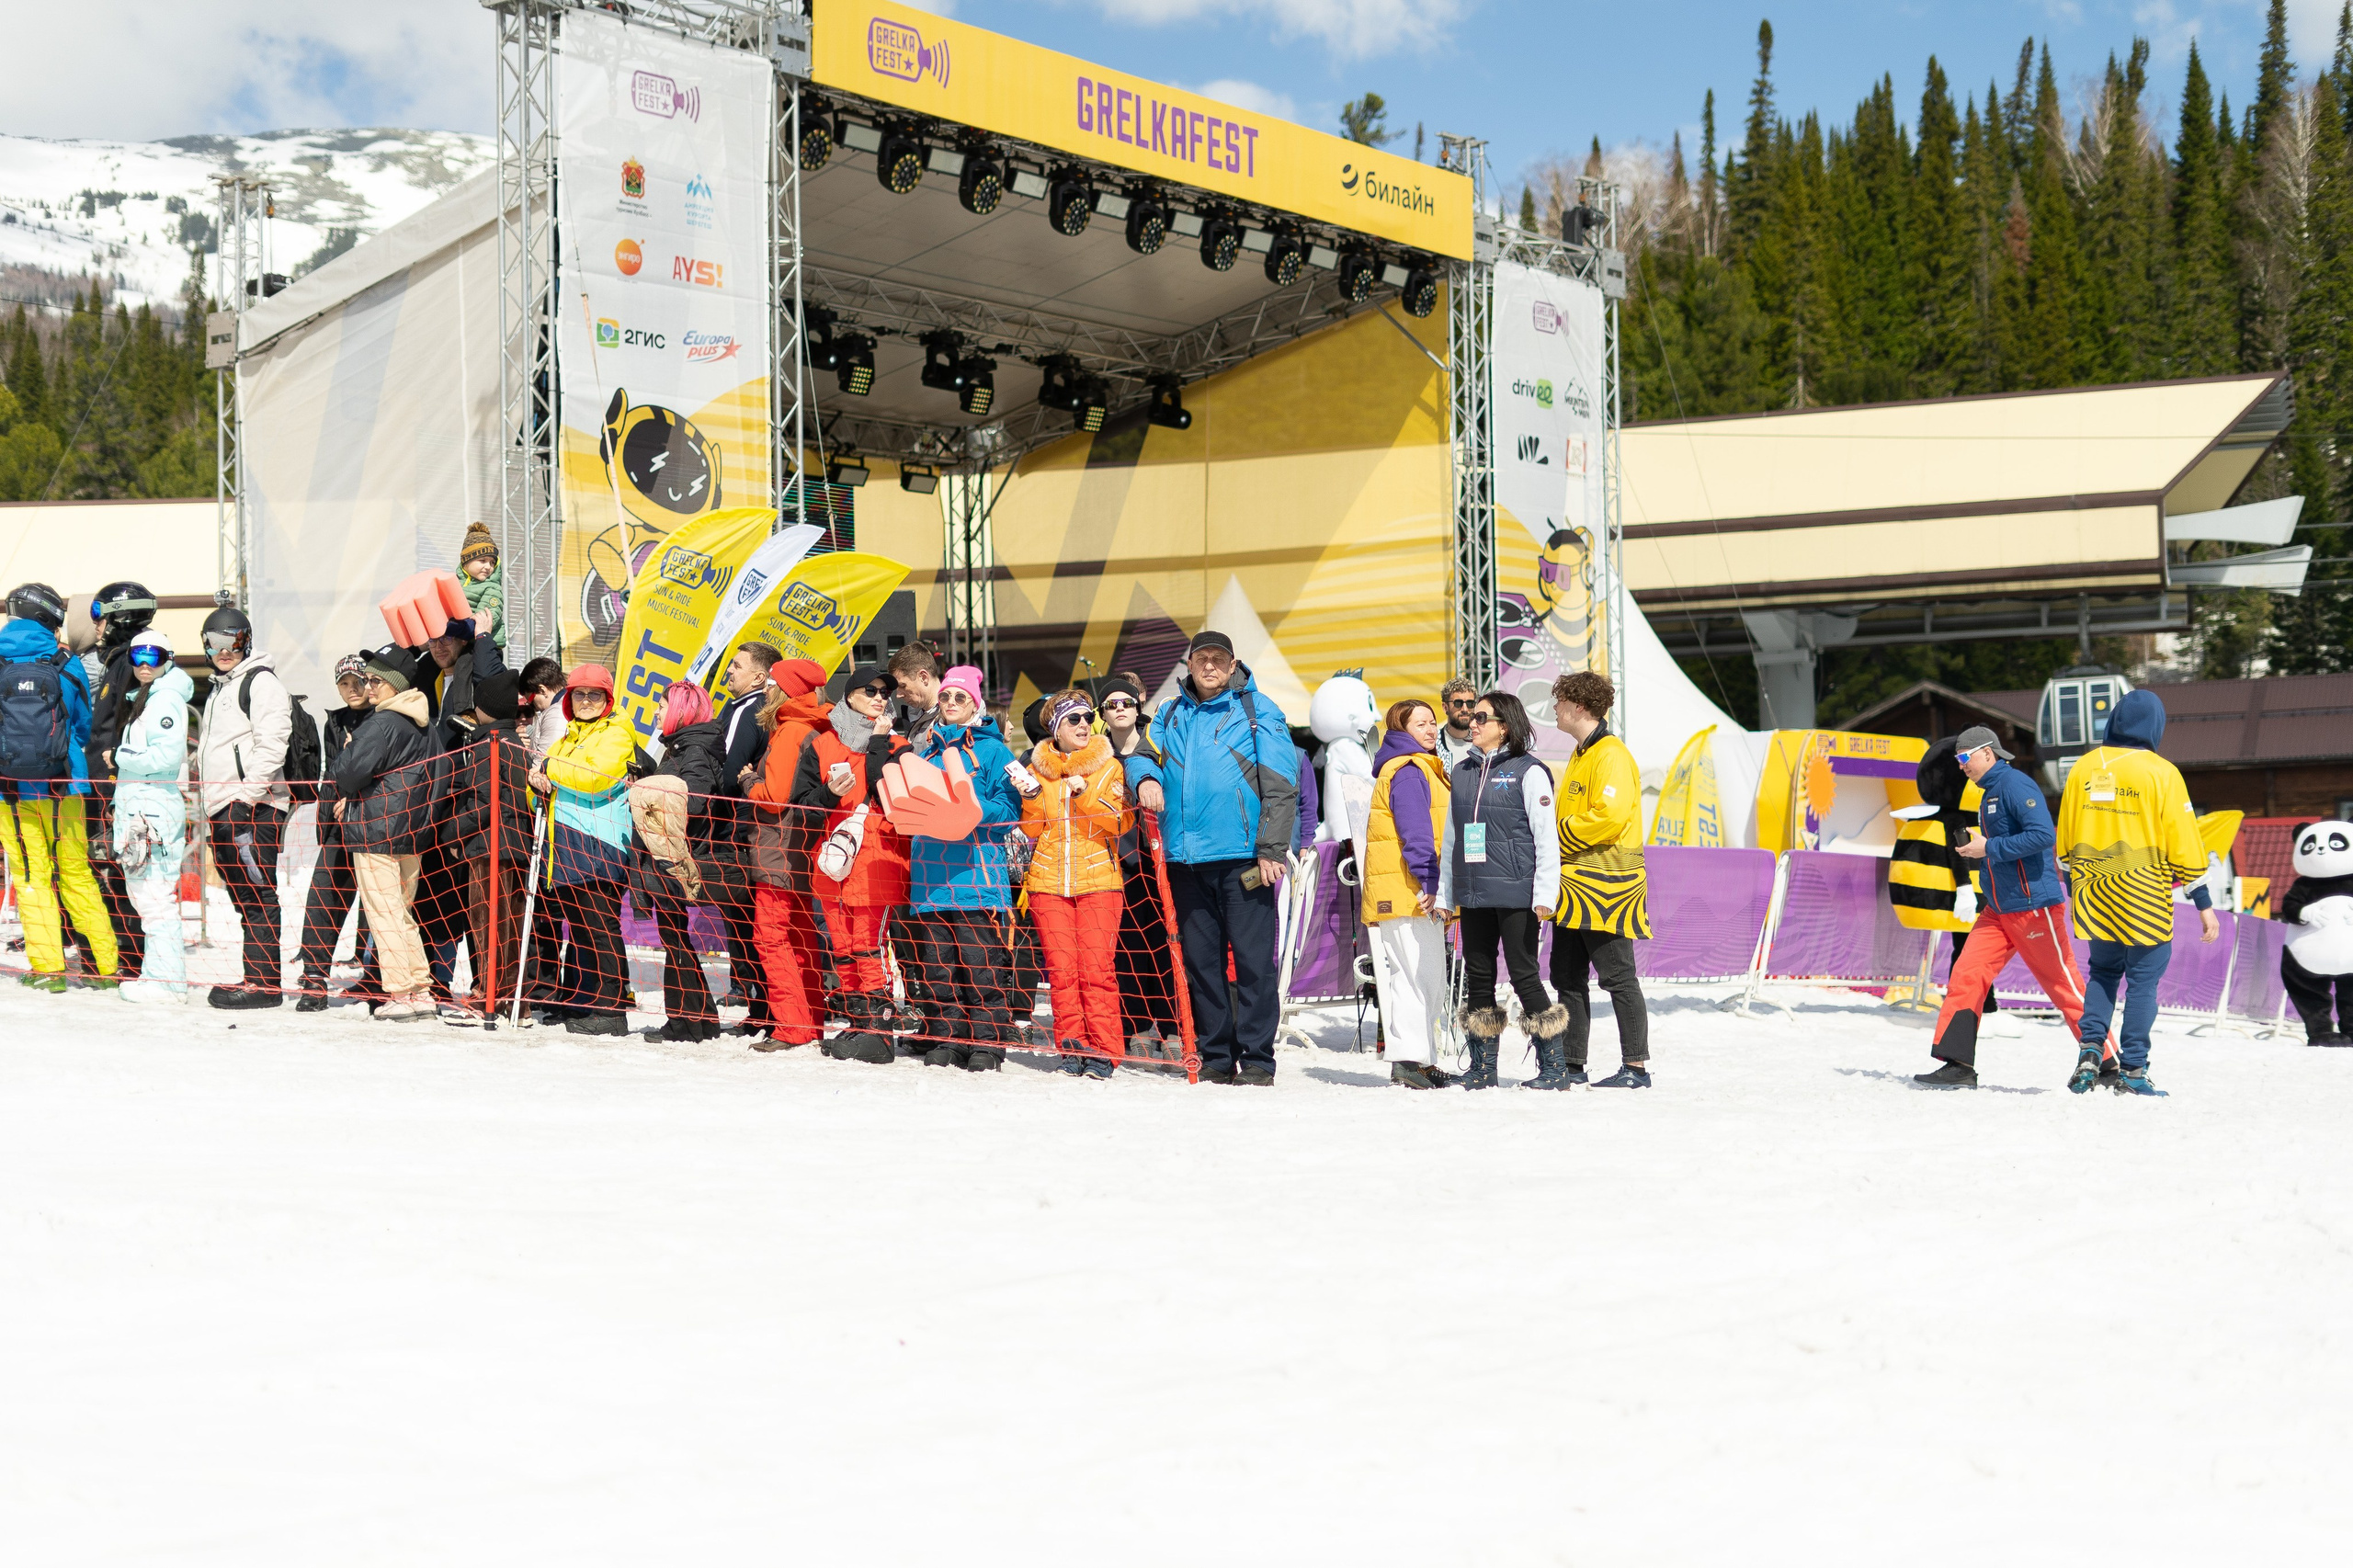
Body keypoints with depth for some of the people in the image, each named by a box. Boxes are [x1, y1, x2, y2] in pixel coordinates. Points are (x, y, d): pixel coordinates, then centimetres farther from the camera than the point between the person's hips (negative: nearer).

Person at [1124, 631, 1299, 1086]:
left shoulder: (1257, 712, 0)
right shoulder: (1171, 715, 14)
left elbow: (1281, 785, -4)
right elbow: (1141, 754, 21)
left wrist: (1271, 851, -11)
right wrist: (1145, 779, -4)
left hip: (1243, 859, -5)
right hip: (1186, 858, 5)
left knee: (1252, 959, -5)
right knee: (1200, 961, 8)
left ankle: (1256, 1058, -1)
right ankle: (1216, 1056, 15)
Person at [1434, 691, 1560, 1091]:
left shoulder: (1528, 772, -3)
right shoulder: (1462, 773, 15)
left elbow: (1546, 837, -6)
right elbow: (1450, 837, 20)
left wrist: (1544, 893, -13)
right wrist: (1444, 893, 17)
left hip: (1515, 893, -6)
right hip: (1472, 893, 6)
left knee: (1524, 975, -6)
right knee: (1477, 978, 7)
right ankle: (1482, 1068, 14)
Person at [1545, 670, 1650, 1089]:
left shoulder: (1611, 756, -13)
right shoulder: (1581, 756, 19)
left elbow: (1610, 817, -24)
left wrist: (1557, 839, -15)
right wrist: (1558, 845, 9)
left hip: (1604, 886, -10)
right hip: (1574, 886, 10)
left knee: (1617, 977, -5)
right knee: (1566, 977, 10)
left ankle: (1636, 1066, 0)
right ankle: (1569, 1066, 14)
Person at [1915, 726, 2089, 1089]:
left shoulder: (2015, 785, -13)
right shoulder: (1990, 794, 17)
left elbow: (2044, 835, -24)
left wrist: (1988, 847, -19)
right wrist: (1973, 852, 10)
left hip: (2032, 906, -9)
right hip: (1998, 908, 9)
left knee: (2064, 985, -3)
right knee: (1966, 977, -1)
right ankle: (1958, 1066, 0)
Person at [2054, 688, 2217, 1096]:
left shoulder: (2083, 768, 4)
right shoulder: (2160, 773, -9)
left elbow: (2066, 838, 13)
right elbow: (2183, 842, -8)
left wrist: (2074, 888, 25)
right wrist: (2204, 904, -2)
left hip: (2094, 895, 4)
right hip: (2145, 899, -4)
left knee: (2102, 971, 19)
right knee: (2143, 980, 3)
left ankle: (2091, 1051, 3)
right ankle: (2132, 1071, 3)